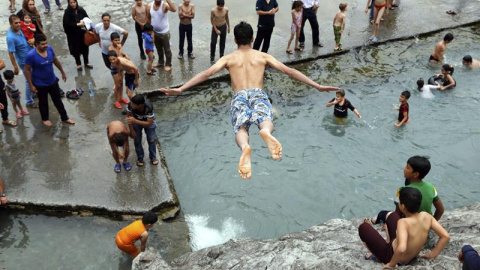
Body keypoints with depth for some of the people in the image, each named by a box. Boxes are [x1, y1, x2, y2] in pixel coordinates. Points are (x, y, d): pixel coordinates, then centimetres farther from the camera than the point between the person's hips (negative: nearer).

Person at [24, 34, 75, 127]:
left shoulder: (49, 49, -13)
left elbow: (56, 61, 5)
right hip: (40, 84, -4)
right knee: (43, 102, 18)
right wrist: (31, 85, -15)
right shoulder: (31, 55, -27)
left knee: (58, 100, 18)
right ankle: (45, 119, 41)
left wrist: (62, 72, 14)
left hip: (52, 81, 4)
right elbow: (27, 70, -17)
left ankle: (64, 117, 35)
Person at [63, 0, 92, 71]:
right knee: (76, 49, 7)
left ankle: (86, 62, 33)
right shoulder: (67, 12, -14)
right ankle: (78, 64, 26)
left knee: (85, 47, 13)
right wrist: (77, 24, -25)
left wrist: (84, 23, -14)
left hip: (82, 33, 3)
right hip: (73, 34, -3)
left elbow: (87, 18, 6)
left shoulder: (81, 10, -5)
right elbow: (67, 24, -20)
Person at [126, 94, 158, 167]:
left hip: (148, 122, -2)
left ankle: (153, 157, 27)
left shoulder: (149, 107, -42)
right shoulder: (130, 105, -35)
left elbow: (149, 123, -34)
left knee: (151, 140, 5)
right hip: (136, 121, 2)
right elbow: (129, 117, -17)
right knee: (137, 141, 5)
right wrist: (132, 131, -12)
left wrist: (135, 121, -44)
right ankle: (140, 158, 26)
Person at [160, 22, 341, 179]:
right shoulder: (263, 56, 25)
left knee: (240, 128, -19)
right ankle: (266, 132, -67)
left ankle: (245, 147, -58)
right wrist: (317, 86, 16)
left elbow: (206, 73, 9)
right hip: (258, 94, 0)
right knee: (265, 120, -26)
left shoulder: (228, 59, 23)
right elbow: (289, 71, 17)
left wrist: (180, 89, 6)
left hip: (239, 96, 0)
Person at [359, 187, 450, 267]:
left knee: (364, 228, 4)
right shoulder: (427, 216, -18)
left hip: (392, 256, -6)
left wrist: (391, 264, -31)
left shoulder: (403, 222, -36)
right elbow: (446, 236, -14)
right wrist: (433, 254, -3)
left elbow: (401, 248, -49)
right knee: (393, 215, 21)